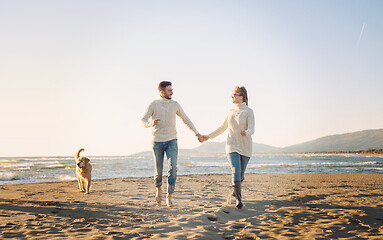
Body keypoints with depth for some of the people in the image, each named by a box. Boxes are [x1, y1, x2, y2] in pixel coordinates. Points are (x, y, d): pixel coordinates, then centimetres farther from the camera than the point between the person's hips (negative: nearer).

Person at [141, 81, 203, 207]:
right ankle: (158, 189, 37)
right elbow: (143, 121, -14)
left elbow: (186, 120, 12)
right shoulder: (153, 105, -7)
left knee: (173, 168, -16)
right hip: (157, 142, -1)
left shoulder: (175, 105, 2)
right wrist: (150, 123, -38)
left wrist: (197, 133, 8)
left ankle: (169, 196, -8)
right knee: (158, 170, 6)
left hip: (171, 141, 1)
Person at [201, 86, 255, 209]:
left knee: (241, 174, 5)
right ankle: (238, 199, -13)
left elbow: (251, 129, -15)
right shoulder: (231, 111, 9)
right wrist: (209, 136, 17)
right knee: (236, 171, -14)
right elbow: (223, 128, 19)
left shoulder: (249, 111, -5)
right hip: (232, 145, 2)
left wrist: (246, 133, -38)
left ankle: (235, 191, 33)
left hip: (245, 147, -2)